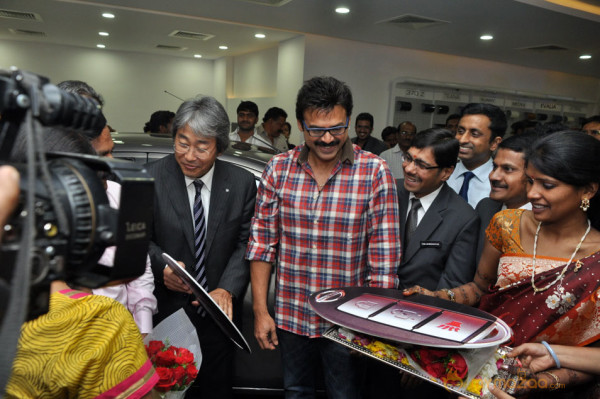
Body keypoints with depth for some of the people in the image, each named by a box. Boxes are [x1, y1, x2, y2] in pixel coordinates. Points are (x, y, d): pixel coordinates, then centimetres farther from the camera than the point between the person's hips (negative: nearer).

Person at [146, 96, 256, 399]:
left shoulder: (242, 183, -5)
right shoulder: (152, 177, -9)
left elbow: (245, 243, -4)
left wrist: (228, 289, -17)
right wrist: (161, 265, -21)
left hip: (219, 310, 1)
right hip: (167, 309, -1)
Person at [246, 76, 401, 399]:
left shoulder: (374, 173, -12)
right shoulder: (279, 168, -5)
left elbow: (384, 255, -11)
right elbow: (262, 242, -2)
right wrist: (260, 311, -3)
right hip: (290, 316, 3)